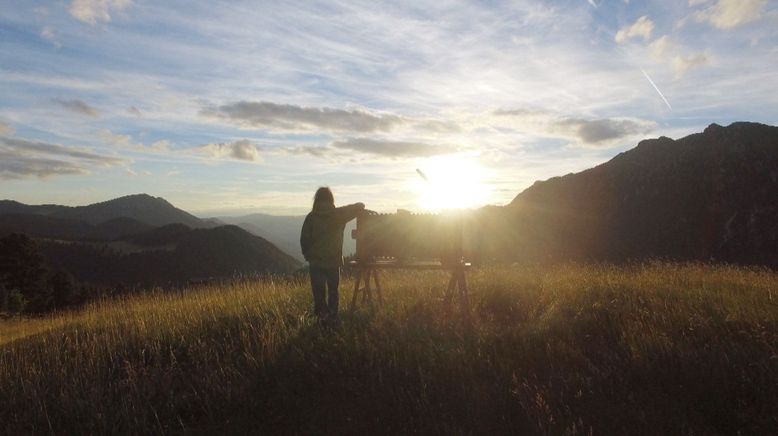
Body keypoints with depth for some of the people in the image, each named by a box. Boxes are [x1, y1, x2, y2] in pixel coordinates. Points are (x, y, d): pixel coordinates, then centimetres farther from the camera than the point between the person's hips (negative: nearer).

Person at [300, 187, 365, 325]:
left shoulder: (311, 217, -6)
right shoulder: (338, 214, -7)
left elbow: (304, 240, -4)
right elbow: (359, 207, 2)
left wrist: (308, 256, 10)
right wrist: (361, 205, 25)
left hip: (316, 262, 0)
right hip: (334, 261, 1)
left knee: (318, 292, 10)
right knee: (333, 291, 14)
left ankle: (324, 316, 2)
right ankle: (332, 318, 17)